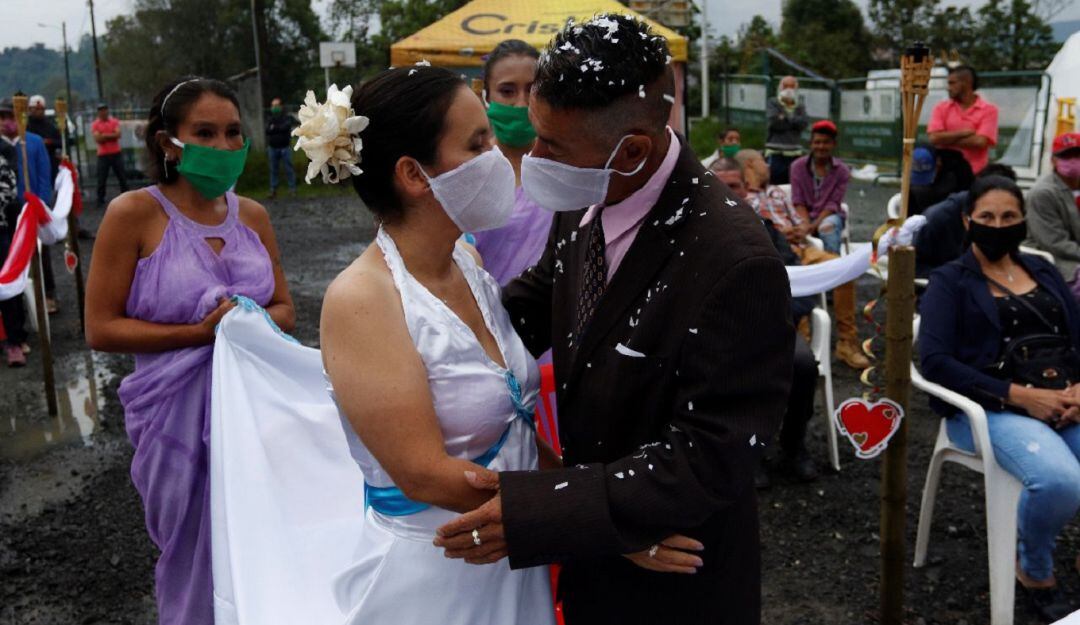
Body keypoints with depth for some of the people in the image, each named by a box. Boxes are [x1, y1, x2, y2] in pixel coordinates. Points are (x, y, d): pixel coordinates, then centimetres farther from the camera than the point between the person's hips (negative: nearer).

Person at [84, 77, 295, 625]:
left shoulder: (252, 215, 5)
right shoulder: (135, 213, -9)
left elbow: (284, 308, 11)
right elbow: (101, 329, -10)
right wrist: (201, 332, -18)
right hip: (181, 412, -3)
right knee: (197, 559, 13)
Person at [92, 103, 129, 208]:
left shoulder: (115, 121, 5)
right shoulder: (95, 124, 0)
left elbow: (118, 134, -8)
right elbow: (97, 139, -11)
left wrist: (104, 135, -12)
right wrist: (111, 136, -9)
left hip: (116, 153, 2)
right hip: (103, 155, -1)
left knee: (122, 176, 8)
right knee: (101, 179, -1)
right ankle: (100, 200, 6)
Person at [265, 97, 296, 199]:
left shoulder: (287, 117, 0)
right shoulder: (270, 119, 10)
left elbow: (286, 126, -19)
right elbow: (267, 130, -5)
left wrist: (274, 127, -8)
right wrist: (280, 128, -15)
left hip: (285, 147, -3)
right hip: (273, 147, 3)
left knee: (288, 168, 0)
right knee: (273, 170, 5)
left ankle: (292, 188, 5)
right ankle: (273, 190, 9)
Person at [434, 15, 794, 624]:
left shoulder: (736, 263, -32)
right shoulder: (583, 204, -10)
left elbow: (707, 464, -29)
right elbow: (539, 298, 9)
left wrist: (532, 512, -32)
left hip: (673, 576, -6)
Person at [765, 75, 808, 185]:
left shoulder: (800, 107, 15)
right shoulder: (772, 104, 5)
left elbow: (804, 123, -4)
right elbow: (774, 121, -11)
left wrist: (785, 118, -6)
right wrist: (794, 121, -1)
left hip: (794, 154, 4)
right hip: (776, 153, -4)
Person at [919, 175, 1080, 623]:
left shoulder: (1041, 270, 21)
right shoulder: (949, 281, 5)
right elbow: (935, 362, -8)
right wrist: (1019, 395, -16)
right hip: (990, 408, -4)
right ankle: (1035, 572, -1)